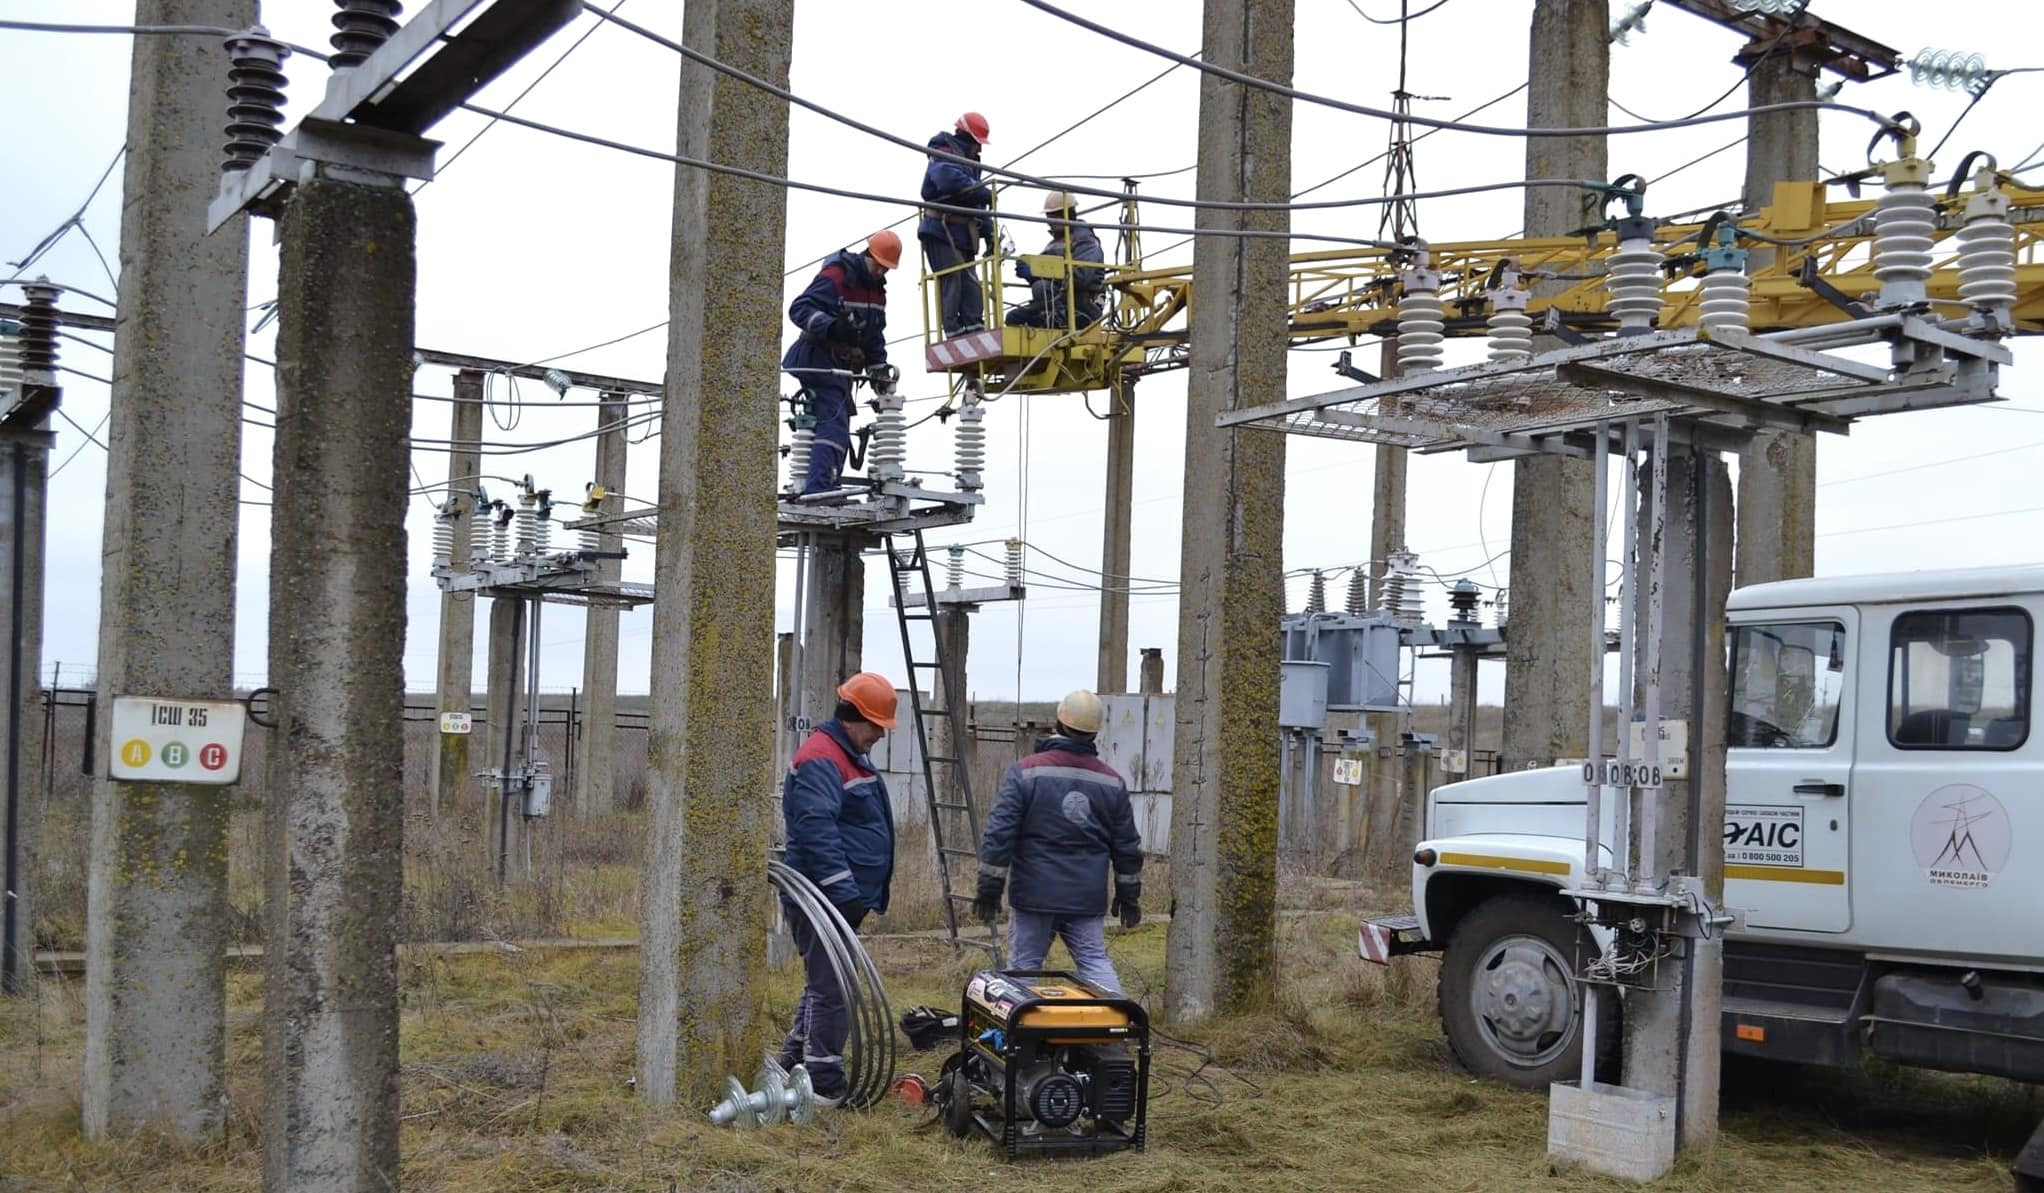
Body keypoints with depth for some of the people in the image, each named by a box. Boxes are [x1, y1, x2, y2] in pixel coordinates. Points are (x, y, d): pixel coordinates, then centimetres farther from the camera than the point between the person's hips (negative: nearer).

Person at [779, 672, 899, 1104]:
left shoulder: (851, 757, 18)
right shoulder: (820, 759, -16)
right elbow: (817, 830, -26)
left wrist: (858, 894, 26)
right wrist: (843, 890, -27)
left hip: (844, 897, 11)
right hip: (823, 900, -11)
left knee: (823, 986, 19)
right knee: (831, 990, -8)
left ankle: (795, 1067, 30)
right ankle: (825, 1086, -3)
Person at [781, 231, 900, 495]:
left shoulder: (877, 290, 16)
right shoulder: (835, 278, -13)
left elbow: (875, 336, 23)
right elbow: (799, 309, -21)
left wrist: (879, 370, 16)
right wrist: (831, 326, -36)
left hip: (843, 367, 10)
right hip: (819, 361, -10)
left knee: (838, 425, 8)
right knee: (834, 424, -21)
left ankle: (819, 490, 11)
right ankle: (818, 489, -28)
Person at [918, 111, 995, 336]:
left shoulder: (970, 163, 24)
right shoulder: (945, 155, -6)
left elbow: (978, 206, 23)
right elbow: (950, 180, -29)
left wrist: (989, 233, 13)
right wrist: (985, 193, -26)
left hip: (962, 233, 9)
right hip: (941, 230, -9)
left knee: (969, 281, 7)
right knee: (951, 280, -13)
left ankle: (973, 326, 8)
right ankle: (954, 330, -14)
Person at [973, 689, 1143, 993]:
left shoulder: (1025, 772, -6)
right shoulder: (1113, 782, 6)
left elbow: (999, 835, -9)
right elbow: (1128, 846, 12)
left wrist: (989, 888, -3)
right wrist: (1129, 896, 22)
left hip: (1034, 893, -3)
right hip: (1087, 899, 3)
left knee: (1024, 965, 6)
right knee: (1095, 962, 7)